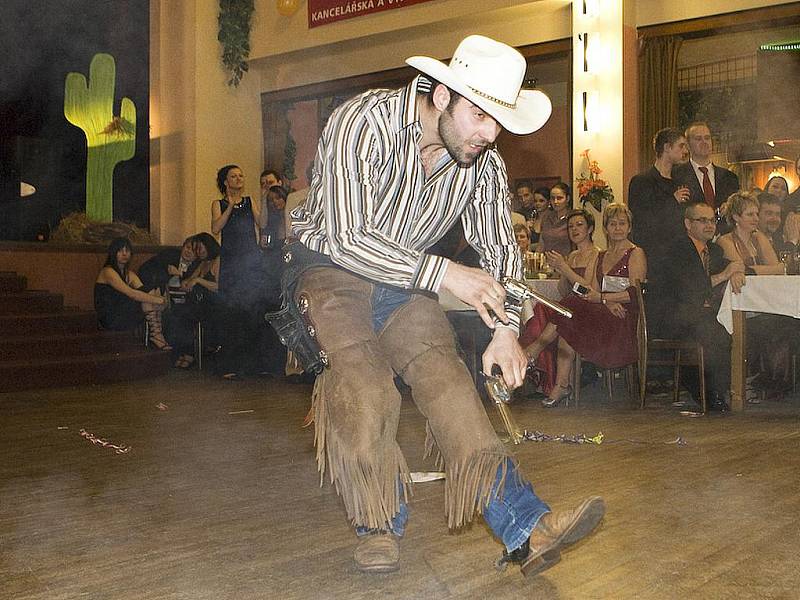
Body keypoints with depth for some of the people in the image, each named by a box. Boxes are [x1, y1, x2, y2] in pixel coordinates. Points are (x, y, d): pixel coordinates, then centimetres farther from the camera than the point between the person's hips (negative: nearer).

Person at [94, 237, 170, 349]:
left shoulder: (130, 274, 15)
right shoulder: (108, 271, -12)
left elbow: (144, 292, 3)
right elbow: (131, 293, -24)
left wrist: (157, 297, -21)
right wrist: (158, 300, -25)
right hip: (110, 320, -8)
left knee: (152, 294, -9)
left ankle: (156, 334, -22)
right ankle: (155, 335, -17)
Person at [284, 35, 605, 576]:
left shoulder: (484, 162, -4)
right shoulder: (364, 122, -22)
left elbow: (500, 250, 5)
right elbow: (346, 238, -27)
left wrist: (506, 330, -12)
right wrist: (446, 274, -29)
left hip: (404, 282, 4)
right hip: (330, 265, -3)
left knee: (441, 364, -21)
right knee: (359, 363, -31)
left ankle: (524, 529, -30)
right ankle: (379, 522, -17)